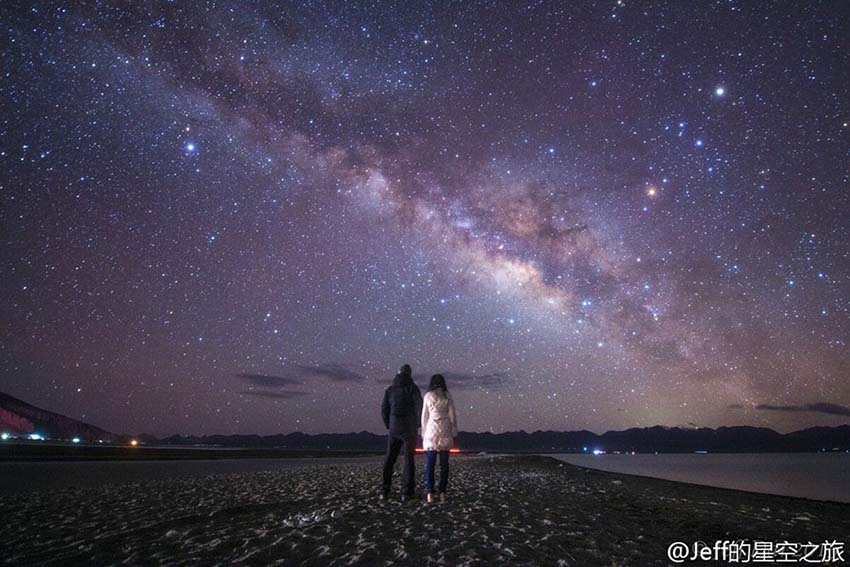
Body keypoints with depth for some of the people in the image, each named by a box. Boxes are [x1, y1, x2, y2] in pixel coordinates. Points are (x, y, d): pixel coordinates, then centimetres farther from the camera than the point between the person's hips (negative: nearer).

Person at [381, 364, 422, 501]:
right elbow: (419, 407, -8)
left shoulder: (390, 390, 7)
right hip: (409, 429, -3)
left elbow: (384, 410, 7)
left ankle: (385, 491, 9)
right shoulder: (412, 388, -6)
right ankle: (407, 492, 0)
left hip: (393, 429, 3)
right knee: (409, 459, 3)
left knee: (389, 459, 11)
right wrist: (418, 425, 6)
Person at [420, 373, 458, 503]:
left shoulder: (428, 396, 0)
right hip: (445, 433, 1)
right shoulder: (447, 396, 2)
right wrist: (454, 434, 8)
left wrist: (424, 434, 10)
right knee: (444, 464, 8)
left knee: (430, 464, 4)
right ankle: (442, 493, 7)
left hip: (431, 431, -1)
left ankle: (429, 493, -2)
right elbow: (452, 416, 1)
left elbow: (424, 416, 2)